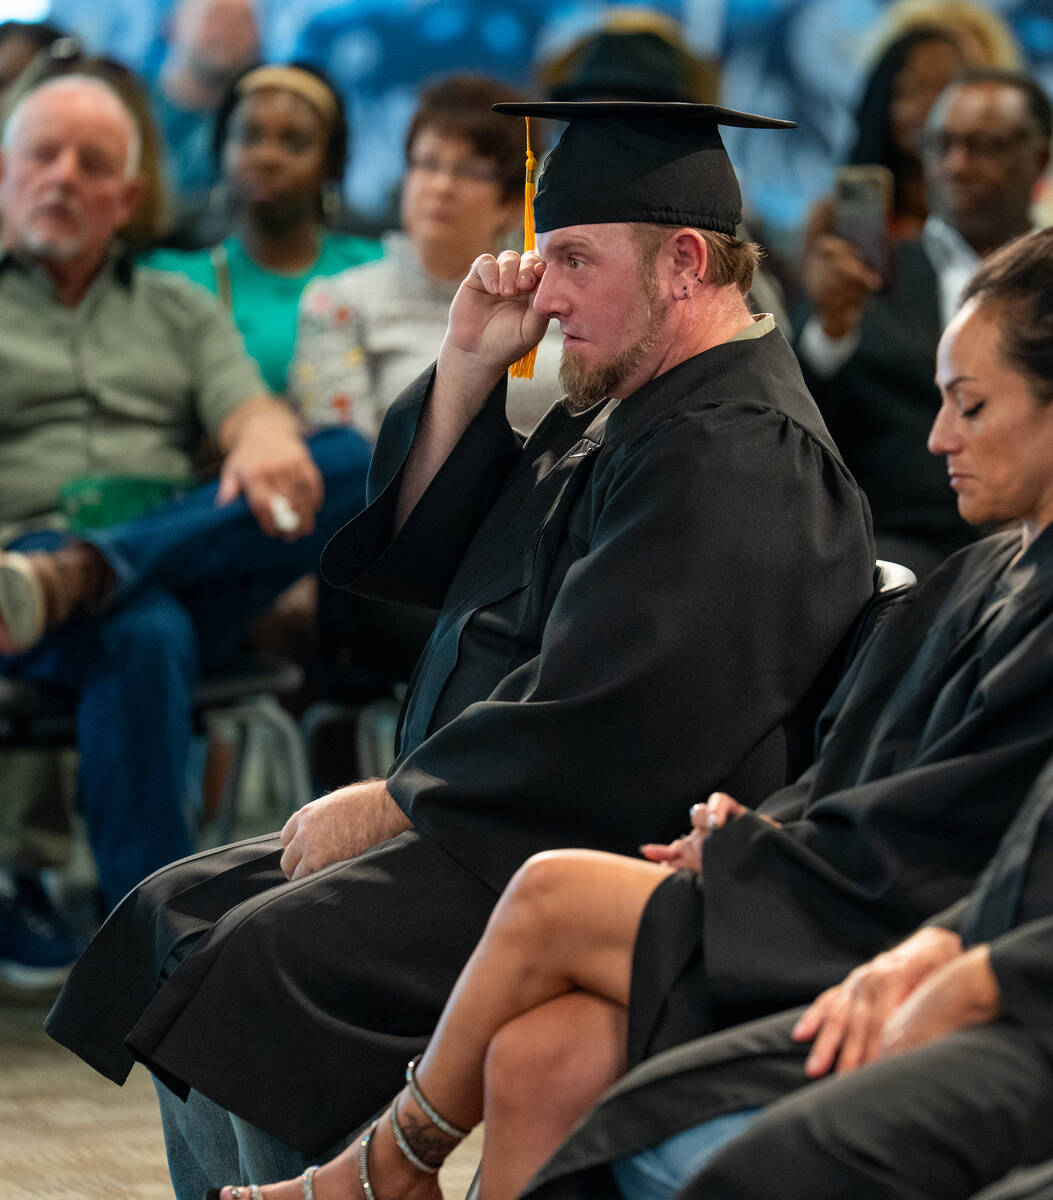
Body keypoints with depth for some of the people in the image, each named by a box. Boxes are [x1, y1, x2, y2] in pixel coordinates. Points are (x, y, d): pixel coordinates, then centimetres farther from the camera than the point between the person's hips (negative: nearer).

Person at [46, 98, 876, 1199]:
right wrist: (468, 366, 5)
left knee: (260, 956, -27)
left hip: (604, 862, -11)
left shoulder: (736, 457, -18)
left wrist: (390, 805, -13)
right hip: (493, 822, 11)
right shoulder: (619, 414, 15)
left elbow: (592, 729, -24)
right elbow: (419, 556, 18)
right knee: (178, 912, 7)